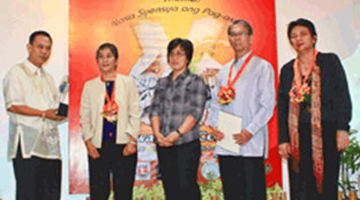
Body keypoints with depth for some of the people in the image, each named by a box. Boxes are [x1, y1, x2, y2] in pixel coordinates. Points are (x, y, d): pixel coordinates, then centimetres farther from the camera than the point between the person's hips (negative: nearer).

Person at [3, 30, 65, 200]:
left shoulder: (48, 78, 23)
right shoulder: (16, 73, 1)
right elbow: (12, 105, -11)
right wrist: (43, 113, -15)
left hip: (50, 145, 7)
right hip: (27, 144, -6)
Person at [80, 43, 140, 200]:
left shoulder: (128, 83, 7)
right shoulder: (90, 86, 11)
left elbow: (135, 114, 3)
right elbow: (84, 117, 9)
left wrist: (132, 141, -7)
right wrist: (88, 142, -3)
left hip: (123, 145, -1)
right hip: (98, 146, 1)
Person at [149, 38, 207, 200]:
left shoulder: (195, 82, 3)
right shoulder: (162, 83, 18)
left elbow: (196, 112, -8)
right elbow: (154, 110, 9)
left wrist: (176, 134, -19)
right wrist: (157, 133, -9)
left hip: (187, 144, -4)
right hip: (164, 146, 5)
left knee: (186, 186, -8)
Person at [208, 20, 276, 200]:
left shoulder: (263, 67, 1)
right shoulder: (225, 70, 18)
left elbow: (267, 105, -6)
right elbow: (215, 102, 18)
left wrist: (249, 132, -16)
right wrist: (214, 126, 0)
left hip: (251, 143, -5)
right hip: (225, 143, 5)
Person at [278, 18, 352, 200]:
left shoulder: (330, 61, 5)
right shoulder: (287, 69, 12)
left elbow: (342, 96, -1)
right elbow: (282, 107, 11)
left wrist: (342, 129, -12)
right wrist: (283, 140, 4)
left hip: (325, 133, -2)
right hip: (298, 136, 2)